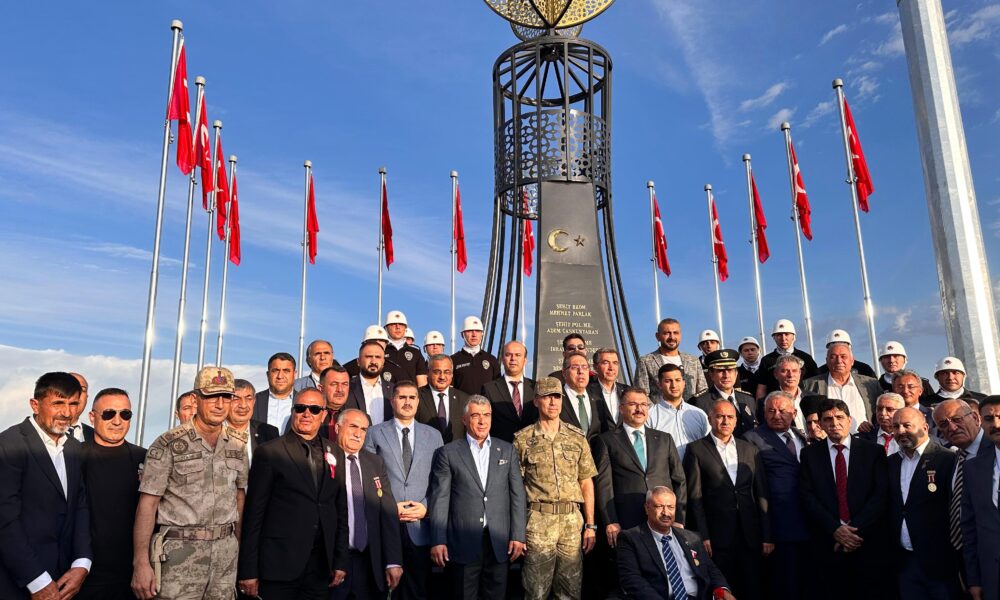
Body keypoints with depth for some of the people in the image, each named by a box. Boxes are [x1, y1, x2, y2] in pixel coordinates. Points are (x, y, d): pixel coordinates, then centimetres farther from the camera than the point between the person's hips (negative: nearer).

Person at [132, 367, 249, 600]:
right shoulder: (168, 444, -8)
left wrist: (238, 541, 10)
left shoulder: (238, 443, 6)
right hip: (180, 553, -4)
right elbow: (147, 504, -9)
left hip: (226, 552, 4)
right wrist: (141, 562, -15)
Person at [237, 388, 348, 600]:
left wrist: (340, 562, 7)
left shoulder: (333, 454, 8)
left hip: (321, 566, 4)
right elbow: (254, 514, -4)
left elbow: (340, 511, 10)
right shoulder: (270, 453, -4)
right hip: (280, 565, -3)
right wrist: (249, 572, -6)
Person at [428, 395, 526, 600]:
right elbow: (440, 499, -2)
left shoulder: (507, 450, 9)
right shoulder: (448, 452, 1)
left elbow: (517, 494, 7)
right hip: (463, 542, -2)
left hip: (500, 542, 2)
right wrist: (438, 541, -6)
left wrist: (518, 536, 1)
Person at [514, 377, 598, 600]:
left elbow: (586, 483, 10)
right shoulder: (522, 440, 0)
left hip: (572, 520, 3)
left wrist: (590, 524, 6)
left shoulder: (577, 437, 8)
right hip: (538, 521, -3)